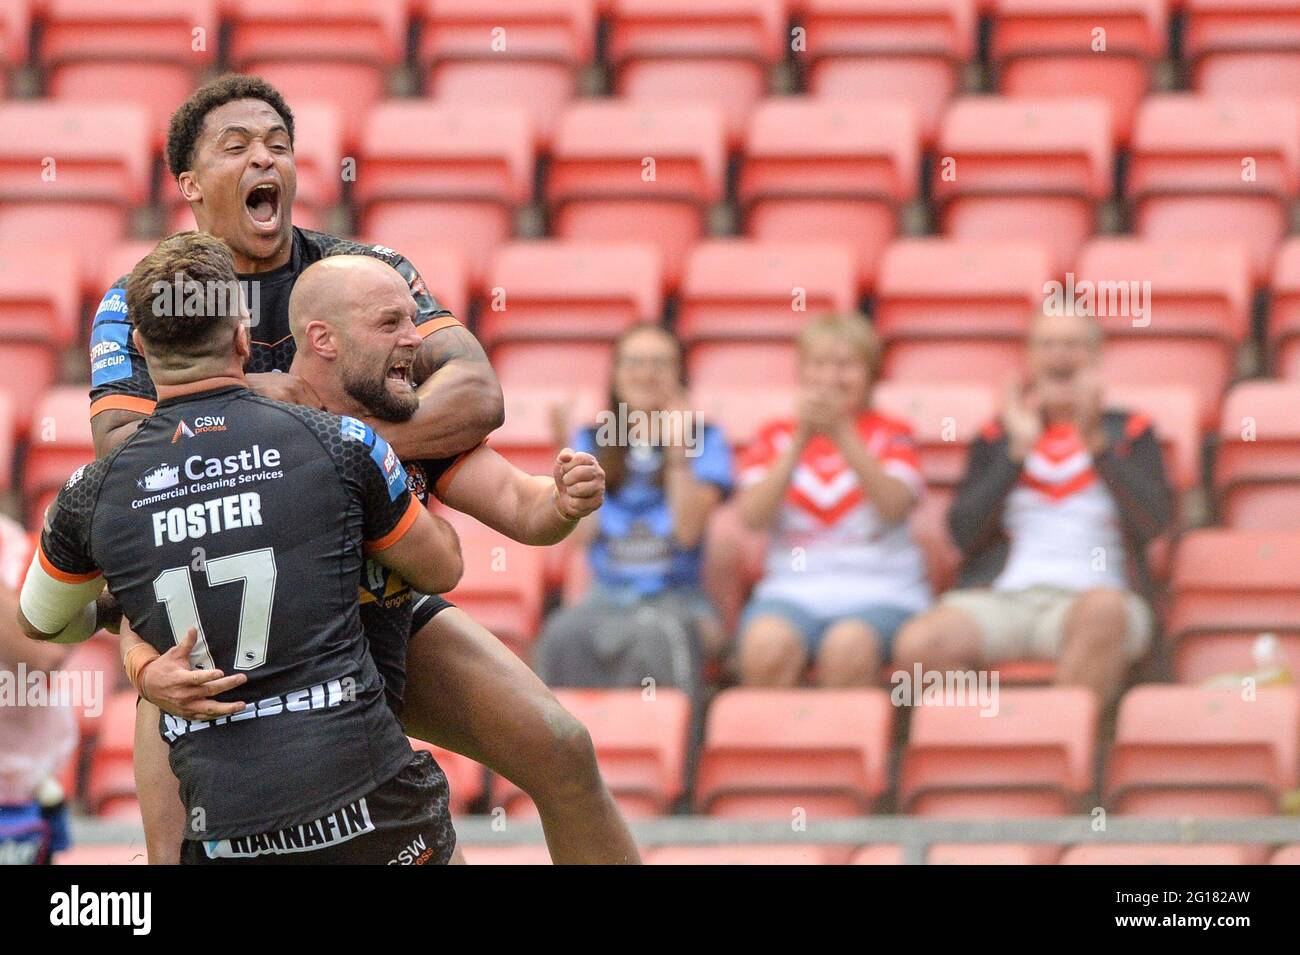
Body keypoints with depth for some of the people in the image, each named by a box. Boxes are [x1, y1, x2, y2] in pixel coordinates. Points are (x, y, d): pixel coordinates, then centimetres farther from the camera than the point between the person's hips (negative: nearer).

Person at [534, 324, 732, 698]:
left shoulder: (705, 440, 6)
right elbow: (586, 533, 1)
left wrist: (678, 452, -12)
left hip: (678, 595, -2)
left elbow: (688, 531, -7)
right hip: (607, 593, 2)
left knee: (658, 637, -38)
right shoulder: (592, 442, 13)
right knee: (563, 636, -33)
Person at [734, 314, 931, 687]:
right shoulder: (776, 438, 13)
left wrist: (841, 435, -19)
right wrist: (800, 442, -13)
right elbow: (752, 516, -4)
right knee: (766, 644, -33)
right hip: (793, 589, 1)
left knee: (847, 645, -35)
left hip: (881, 591, -1)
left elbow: (894, 506, -11)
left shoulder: (891, 435, 9)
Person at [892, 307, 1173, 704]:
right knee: (918, 644, -31)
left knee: (1104, 609, -40)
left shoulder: (1129, 433, 15)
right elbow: (963, 532, 5)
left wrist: (1093, 439, -12)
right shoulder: (998, 436, 18)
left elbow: (1153, 520, -4)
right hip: (1000, 596, 1)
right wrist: (1018, 451, -2)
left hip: (1084, 597, -1)